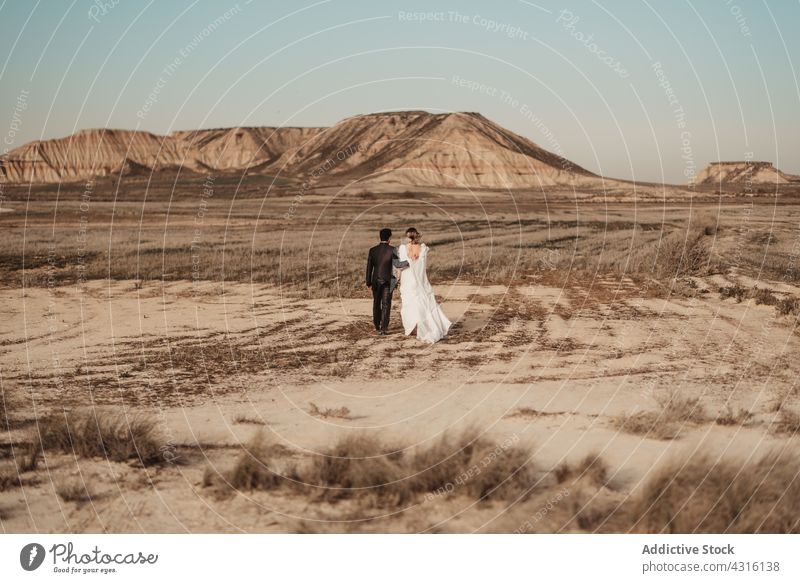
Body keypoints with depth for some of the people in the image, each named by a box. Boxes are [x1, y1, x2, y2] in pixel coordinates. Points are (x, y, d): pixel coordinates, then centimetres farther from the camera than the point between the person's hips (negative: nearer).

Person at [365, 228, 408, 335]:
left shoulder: (372, 250, -2)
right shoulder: (392, 250, -11)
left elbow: (369, 267, 0)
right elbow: (397, 265, -21)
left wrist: (368, 282, 7)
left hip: (376, 281, 3)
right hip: (388, 281, -2)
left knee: (376, 303, 18)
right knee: (386, 305, 2)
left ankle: (377, 326, 28)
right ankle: (384, 328, -3)